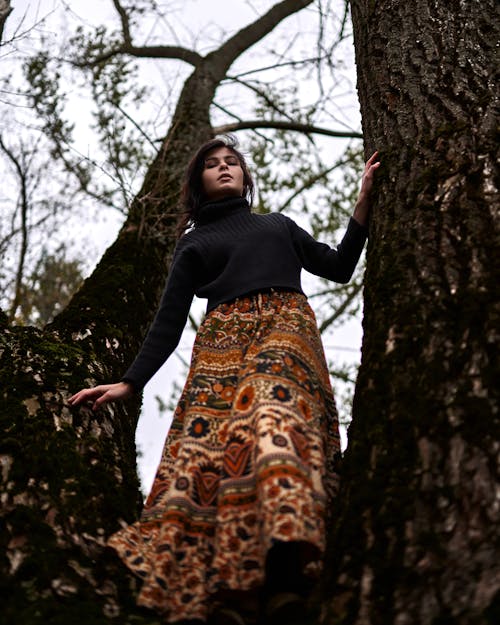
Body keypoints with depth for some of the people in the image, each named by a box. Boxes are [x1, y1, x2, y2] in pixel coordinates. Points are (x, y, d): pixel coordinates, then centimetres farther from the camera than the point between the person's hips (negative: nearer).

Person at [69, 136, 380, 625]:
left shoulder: (279, 225, 32)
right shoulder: (193, 244, 26)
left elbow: (339, 267, 29)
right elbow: (168, 321, 19)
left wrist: (363, 200, 23)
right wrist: (129, 383, 7)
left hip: (286, 325, -1)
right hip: (224, 339, 1)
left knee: (275, 403, -34)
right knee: (208, 443, -24)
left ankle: (288, 561, -52)